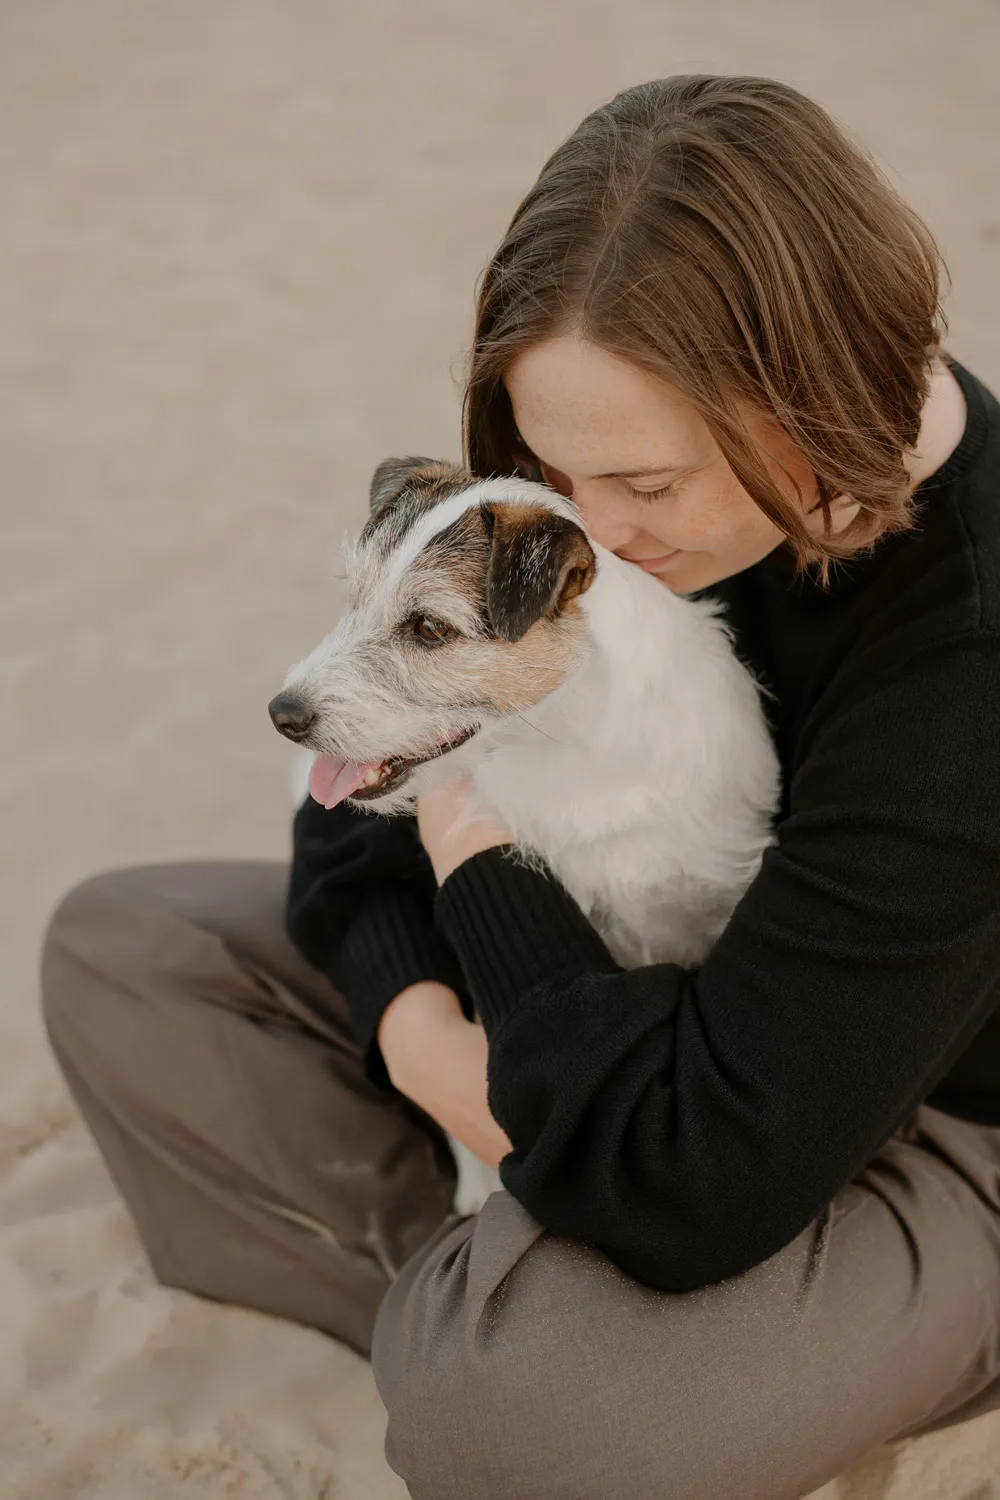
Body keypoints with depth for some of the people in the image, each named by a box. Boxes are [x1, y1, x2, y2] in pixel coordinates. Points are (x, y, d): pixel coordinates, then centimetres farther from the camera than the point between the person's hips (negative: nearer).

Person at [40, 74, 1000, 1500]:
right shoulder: (660, 468, -14)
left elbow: (698, 1187, -36)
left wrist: (475, 863, -24)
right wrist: (416, 1020, -21)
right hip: (640, 981, 7)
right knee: (112, 942, 1)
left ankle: (458, 1335, 1)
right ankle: (455, 1303, -10)